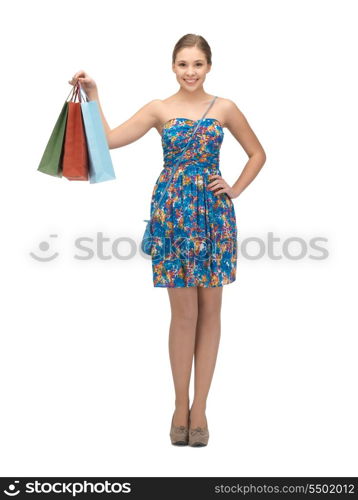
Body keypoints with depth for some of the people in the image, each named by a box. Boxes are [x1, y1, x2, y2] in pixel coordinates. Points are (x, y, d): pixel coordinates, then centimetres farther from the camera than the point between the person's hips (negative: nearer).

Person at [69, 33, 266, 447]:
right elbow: (109, 139, -8)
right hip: (172, 212, -1)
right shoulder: (159, 109, 3)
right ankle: (180, 405, 14)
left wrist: (234, 190, 4)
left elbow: (257, 154, 15)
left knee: (209, 310, 4)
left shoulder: (224, 108, 5)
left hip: (213, 213, 1)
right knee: (183, 313, 0)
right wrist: (93, 96, -10)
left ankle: (199, 407, 13)